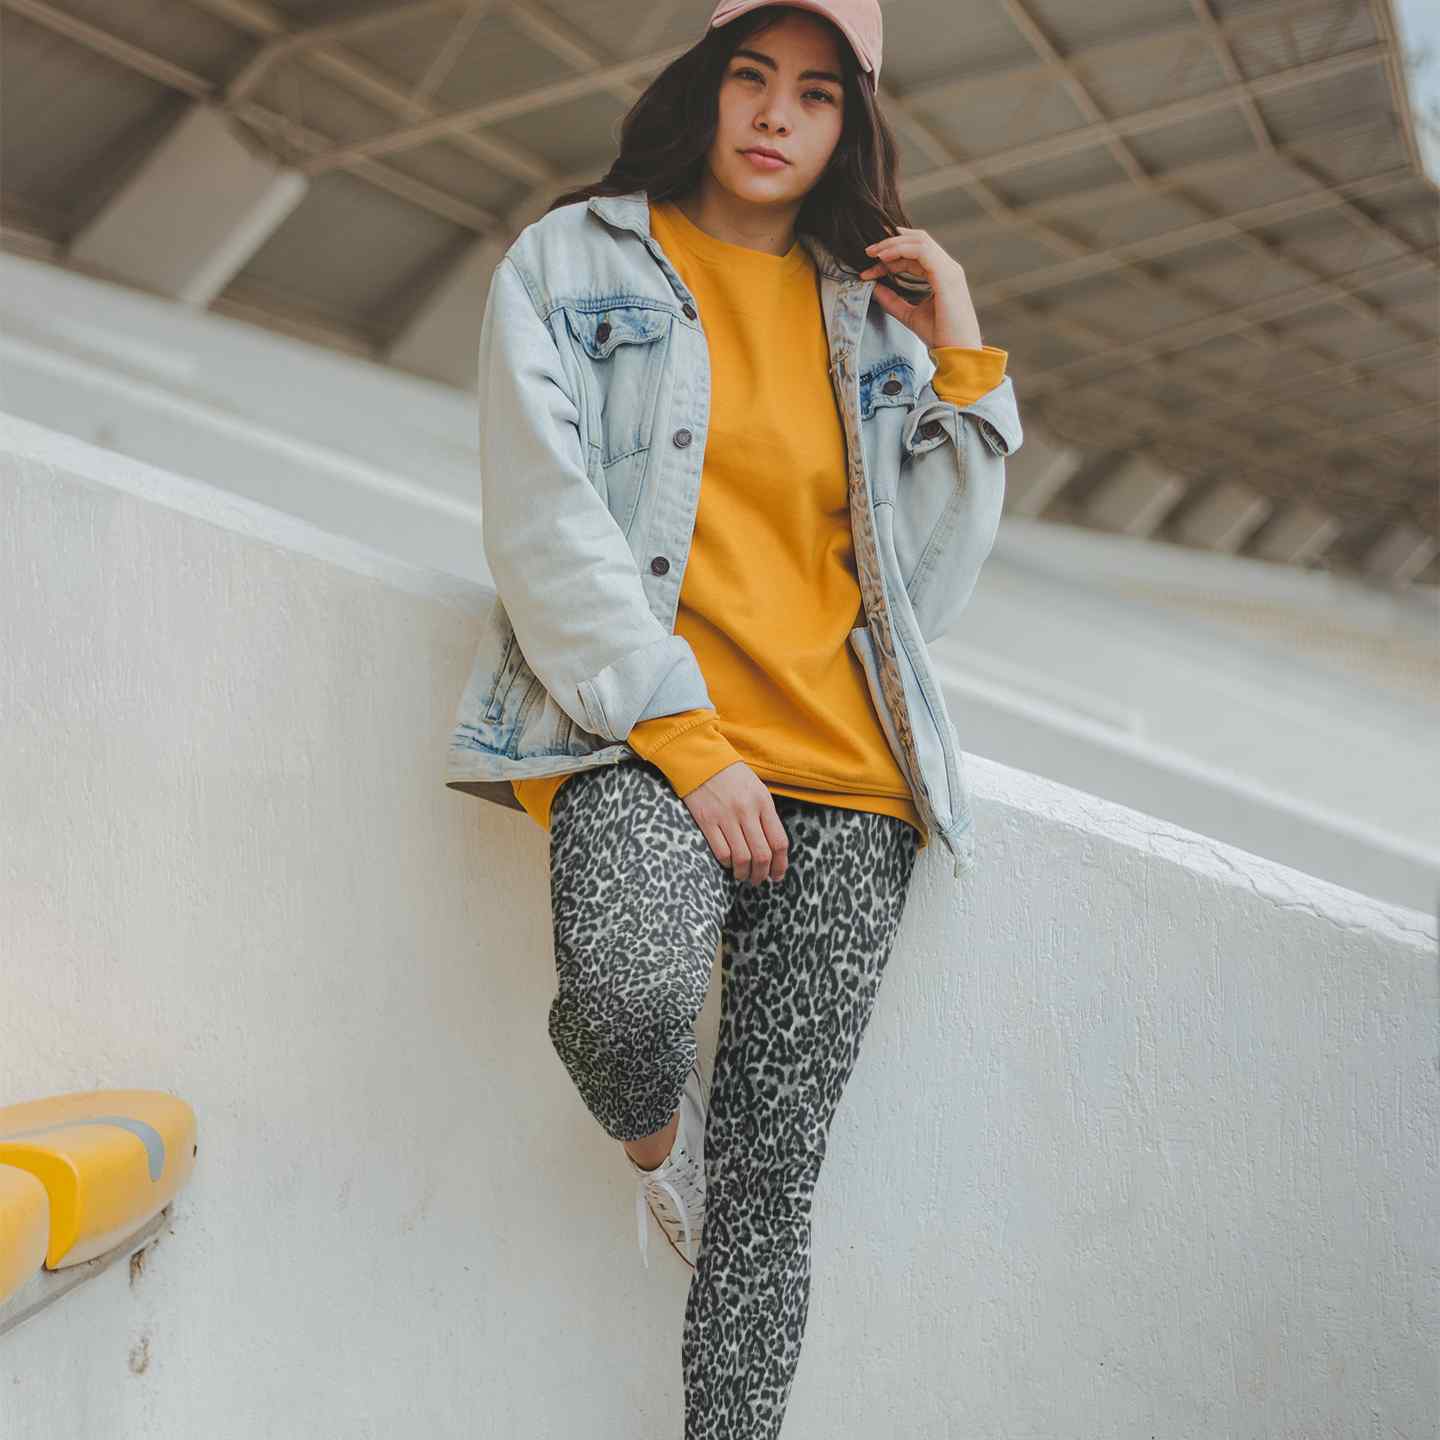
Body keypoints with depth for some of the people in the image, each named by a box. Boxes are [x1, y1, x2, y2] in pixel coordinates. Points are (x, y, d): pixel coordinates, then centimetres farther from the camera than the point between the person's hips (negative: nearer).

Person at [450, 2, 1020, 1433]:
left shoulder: (875, 311, 19)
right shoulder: (574, 262, 11)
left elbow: (924, 586, 14)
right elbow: (546, 526, -3)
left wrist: (965, 366, 6)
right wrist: (685, 738, -13)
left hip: (846, 771, 3)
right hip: (643, 732, -3)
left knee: (771, 1176, -3)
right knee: (630, 984, -33)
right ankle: (649, 1131, 3)